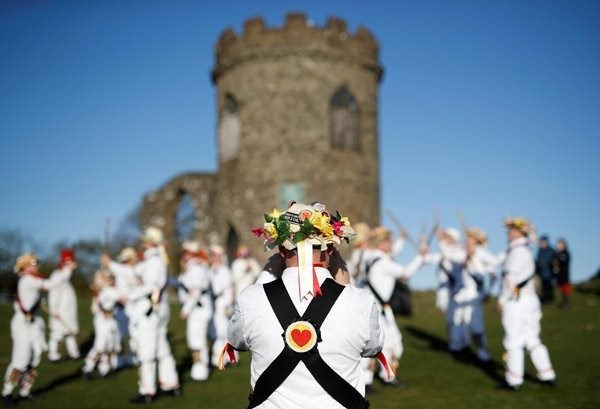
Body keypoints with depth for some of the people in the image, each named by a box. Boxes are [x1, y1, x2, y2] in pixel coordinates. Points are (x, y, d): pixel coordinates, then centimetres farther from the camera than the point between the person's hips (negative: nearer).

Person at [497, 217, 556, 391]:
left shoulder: (517, 251, -15)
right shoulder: (527, 251, 15)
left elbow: (511, 278, -19)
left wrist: (502, 300, -11)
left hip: (516, 303, -9)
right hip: (531, 300, 9)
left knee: (514, 342, -1)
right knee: (532, 340, 14)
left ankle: (514, 381, 4)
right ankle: (547, 375, 16)